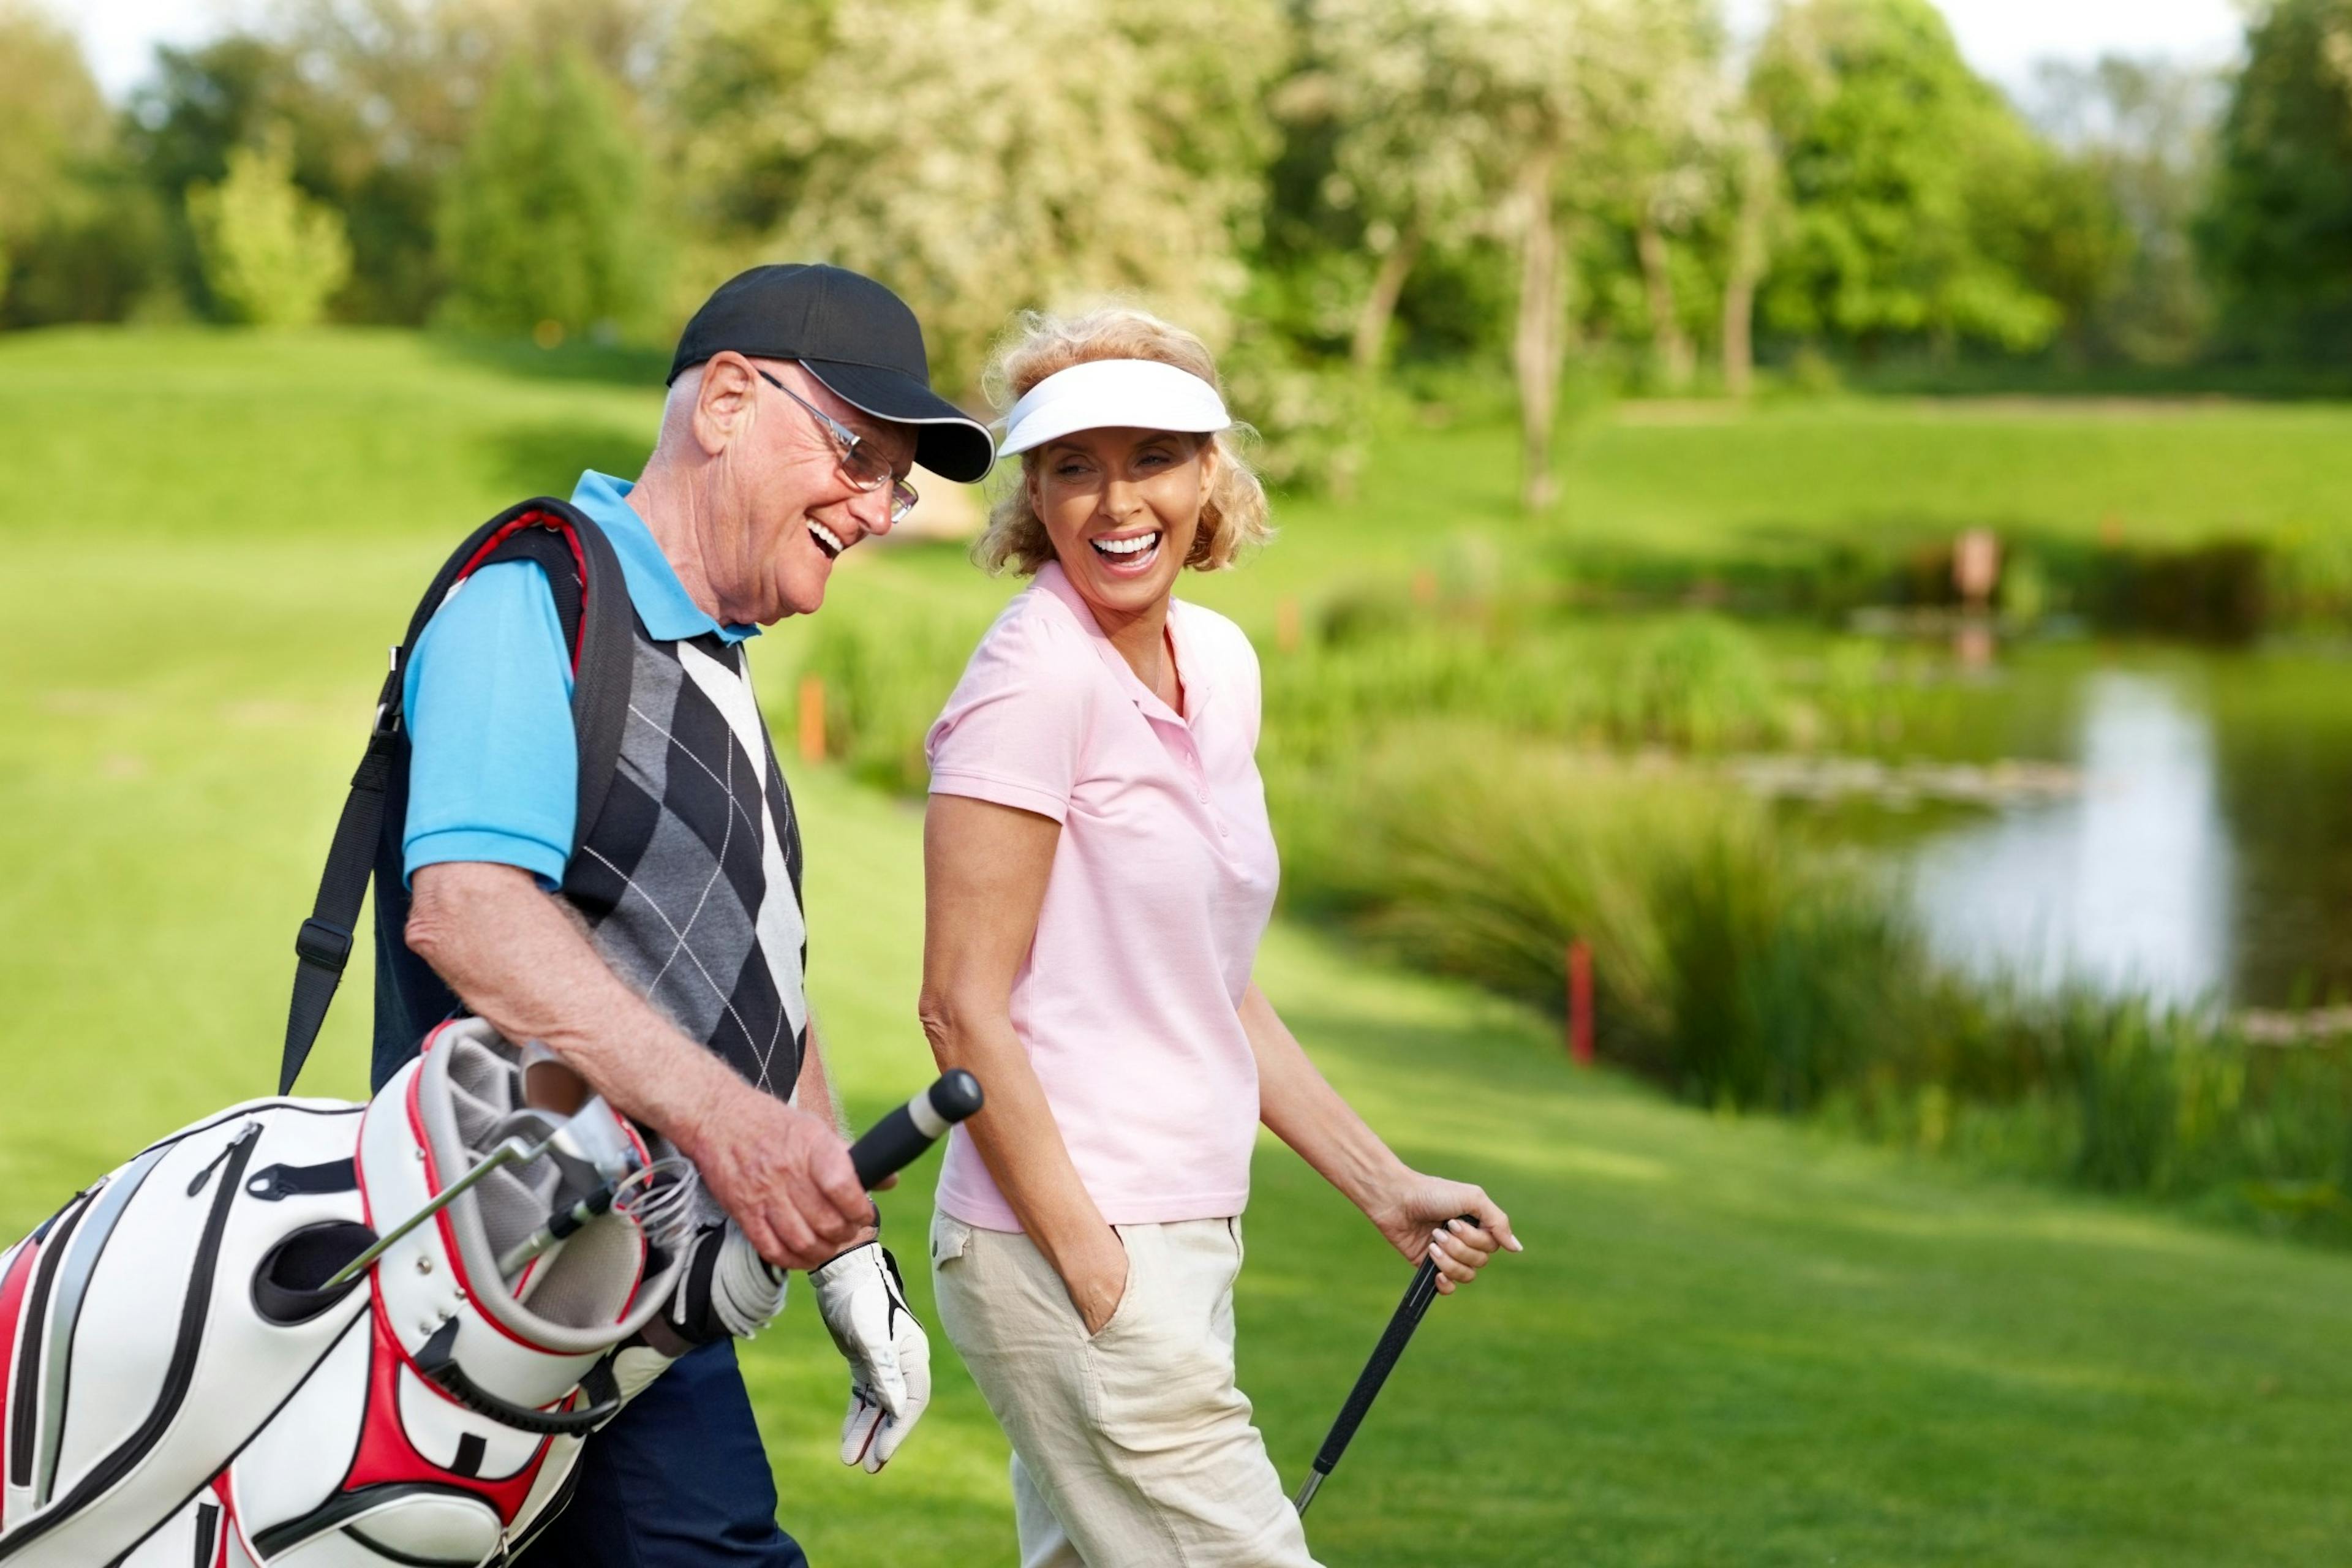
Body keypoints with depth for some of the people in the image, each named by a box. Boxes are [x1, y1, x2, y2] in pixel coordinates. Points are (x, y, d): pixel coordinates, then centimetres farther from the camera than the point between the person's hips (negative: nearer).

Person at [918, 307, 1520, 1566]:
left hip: (1181, 1245, 8)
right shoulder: (1038, 673, -13)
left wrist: (1384, 1188, 15)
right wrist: (1093, 1273, -17)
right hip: (1067, 1243, -8)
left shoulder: (1220, 663, 11)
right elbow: (964, 1007, -16)